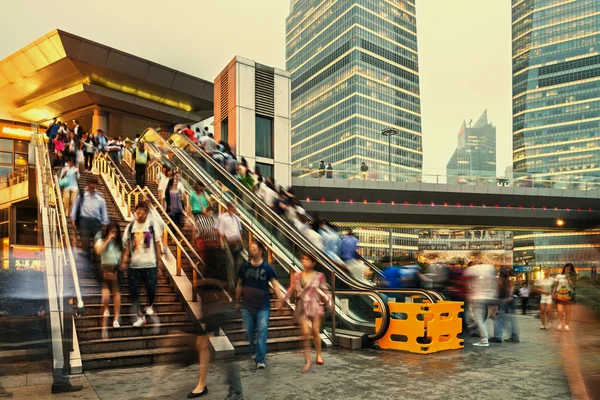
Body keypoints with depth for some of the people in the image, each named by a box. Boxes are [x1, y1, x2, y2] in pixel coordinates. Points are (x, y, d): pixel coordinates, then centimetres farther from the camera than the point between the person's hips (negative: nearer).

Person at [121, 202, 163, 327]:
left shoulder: (153, 225, -3)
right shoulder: (130, 226, 3)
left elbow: (157, 244, 0)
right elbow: (127, 245, 4)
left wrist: (159, 262, -3)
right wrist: (124, 261, -6)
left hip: (150, 264, -2)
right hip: (133, 265, 2)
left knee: (151, 288, 4)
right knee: (134, 291, 4)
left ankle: (149, 305, 37)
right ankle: (140, 317, 16)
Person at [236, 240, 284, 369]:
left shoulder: (267, 267, -8)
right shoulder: (245, 266, 0)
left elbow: (275, 285, -14)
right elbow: (239, 285, 10)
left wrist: (281, 299, -28)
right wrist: (237, 302, 14)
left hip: (263, 307, -3)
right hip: (247, 307, 3)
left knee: (262, 332, -7)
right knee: (249, 331, 11)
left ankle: (261, 359, 0)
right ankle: (255, 352, 35)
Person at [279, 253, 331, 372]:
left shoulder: (319, 276, 2)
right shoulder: (298, 276, 6)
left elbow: (325, 291, 5)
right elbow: (291, 289, 10)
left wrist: (329, 303, 0)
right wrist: (282, 301, 8)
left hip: (315, 306, -1)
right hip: (302, 307, 1)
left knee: (315, 330, -2)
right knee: (306, 332, -6)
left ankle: (319, 355, 21)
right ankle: (307, 361, 0)